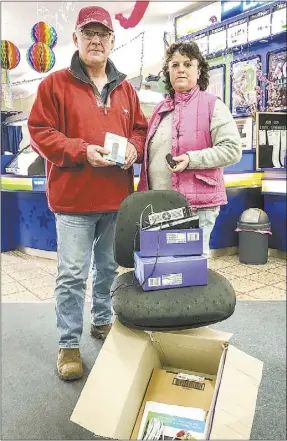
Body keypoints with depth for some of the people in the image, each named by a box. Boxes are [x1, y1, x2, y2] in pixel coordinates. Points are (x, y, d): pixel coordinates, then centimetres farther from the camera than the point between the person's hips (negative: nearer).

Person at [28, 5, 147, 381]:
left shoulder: (124, 88, 12)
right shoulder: (55, 84, -3)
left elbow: (139, 129, 16)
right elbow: (40, 133, -7)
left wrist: (133, 147, -7)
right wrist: (83, 150, -19)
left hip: (116, 197, 5)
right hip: (73, 197, -4)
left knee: (108, 266, 17)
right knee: (72, 274, 0)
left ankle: (102, 321, 38)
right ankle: (69, 344, 16)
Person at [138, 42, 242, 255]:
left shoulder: (212, 105, -2)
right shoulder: (161, 109, 16)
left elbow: (232, 149, -10)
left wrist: (191, 159, -20)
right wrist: (144, 196, 15)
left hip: (197, 205, -6)